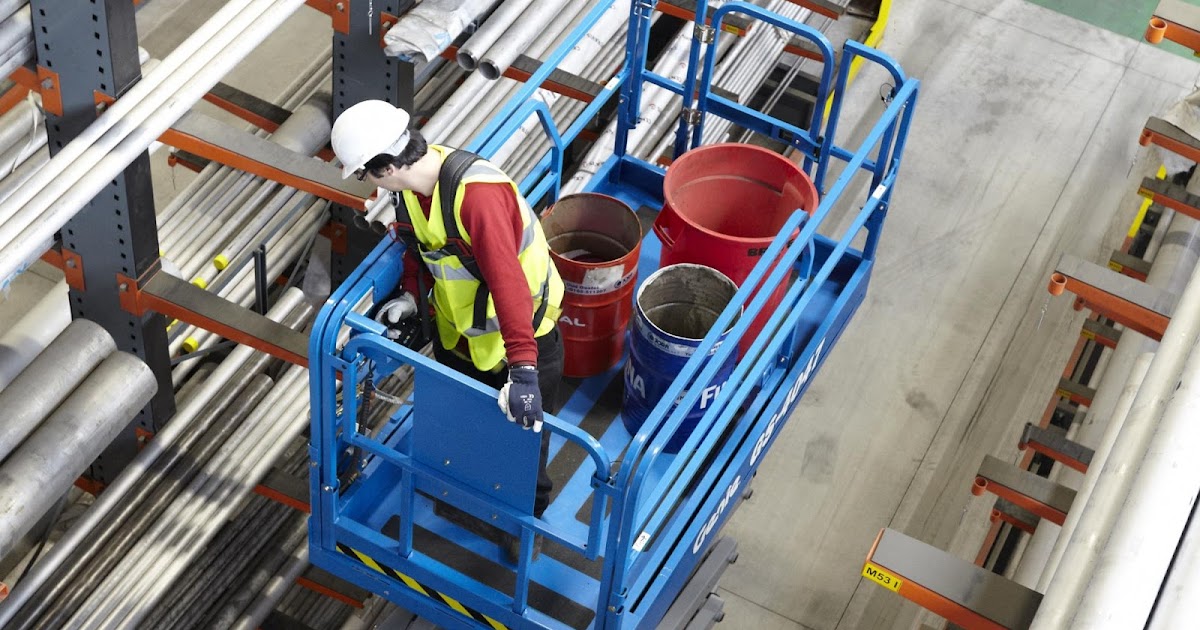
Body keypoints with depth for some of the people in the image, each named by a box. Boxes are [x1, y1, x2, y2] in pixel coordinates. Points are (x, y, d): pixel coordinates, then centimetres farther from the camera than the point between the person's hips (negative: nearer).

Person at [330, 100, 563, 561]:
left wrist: (523, 370, -50)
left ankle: (529, 513, 43)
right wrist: (410, 295, -10)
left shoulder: (479, 194, -40)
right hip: (457, 331, 7)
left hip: (522, 334, -7)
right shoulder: (411, 184, -13)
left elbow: (507, 280, -46)